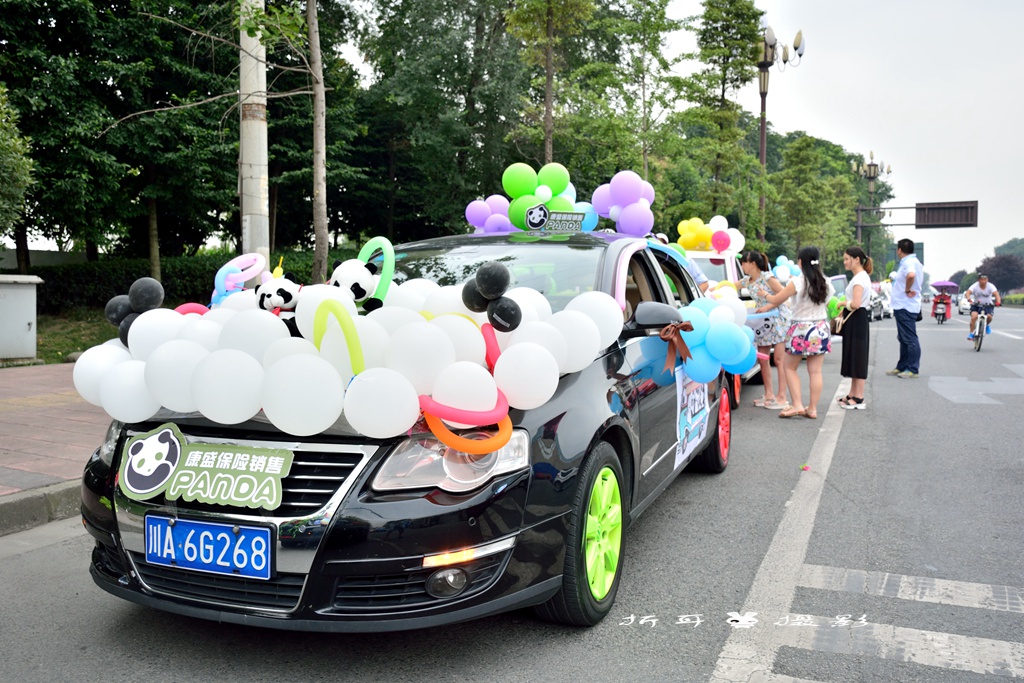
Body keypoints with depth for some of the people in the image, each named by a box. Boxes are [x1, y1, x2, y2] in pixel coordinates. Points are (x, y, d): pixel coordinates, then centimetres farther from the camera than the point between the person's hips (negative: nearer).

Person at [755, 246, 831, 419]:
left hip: (801, 329, -5)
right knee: (815, 371, 6)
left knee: (790, 367, 10)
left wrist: (765, 294, 18)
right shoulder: (824, 282, 3)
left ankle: (797, 405, 1)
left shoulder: (797, 282, -14)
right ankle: (812, 408, 10)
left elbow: (776, 300, -7)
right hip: (820, 329, 5)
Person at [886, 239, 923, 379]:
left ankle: (913, 369, -2)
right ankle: (902, 367, 25)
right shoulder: (913, 261, 15)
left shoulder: (908, 262, -18)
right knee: (903, 339, 17)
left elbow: (911, 275, -38)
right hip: (903, 306, 11)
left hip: (906, 307, -11)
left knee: (910, 338, -6)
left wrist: (907, 290, -25)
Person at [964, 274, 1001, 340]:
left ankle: (987, 325, 12)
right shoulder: (975, 286, -16)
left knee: (989, 316, -25)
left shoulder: (990, 286, -14)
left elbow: (996, 294, -29)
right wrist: (969, 299, -52)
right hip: (976, 305, -1)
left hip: (987, 305, 1)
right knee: (974, 316, -25)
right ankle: (971, 333, -13)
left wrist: (998, 302, -48)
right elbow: (967, 293, -30)